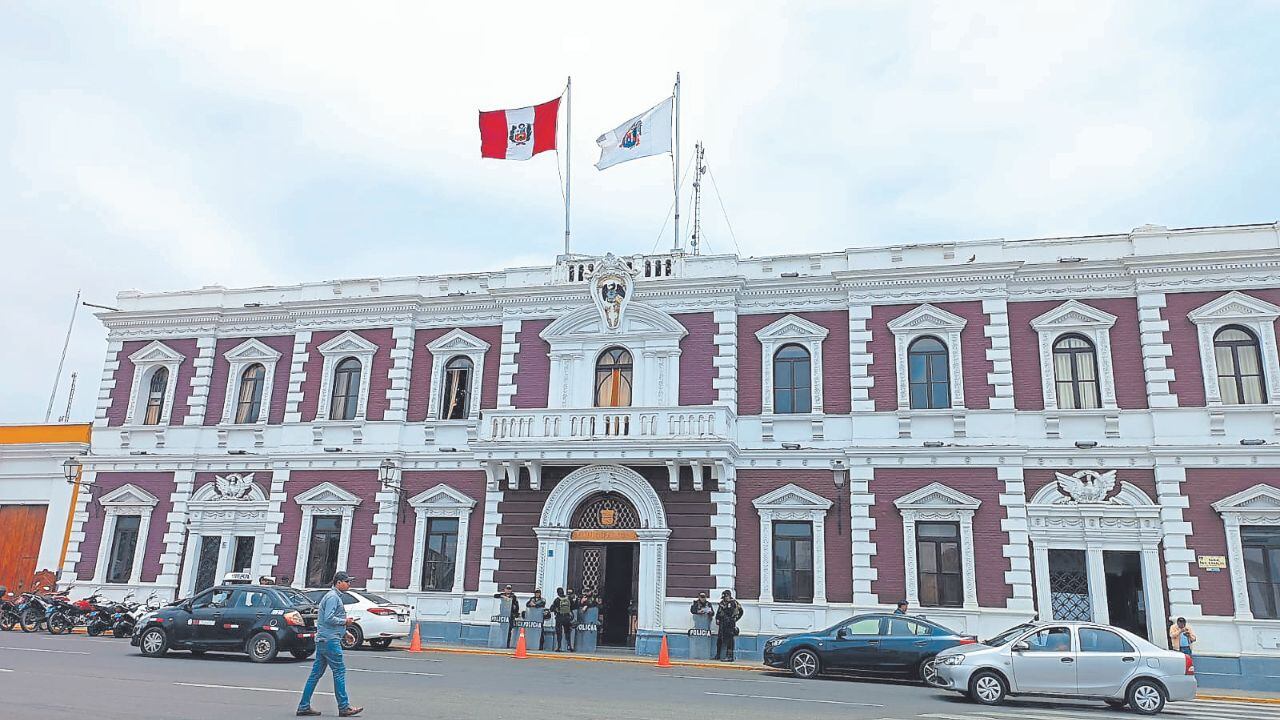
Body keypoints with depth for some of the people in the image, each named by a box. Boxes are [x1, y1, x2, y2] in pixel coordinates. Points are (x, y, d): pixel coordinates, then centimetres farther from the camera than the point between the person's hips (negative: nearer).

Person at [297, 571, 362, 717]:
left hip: (322, 640, 10)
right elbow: (329, 618, -22)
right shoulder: (333, 597, -12)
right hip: (330, 640, -10)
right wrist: (345, 621, -11)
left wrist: (345, 632, 18)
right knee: (339, 671, -7)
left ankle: (304, 706, 13)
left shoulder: (336, 597, 21)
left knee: (316, 673, 10)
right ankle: (344, 707, -4)